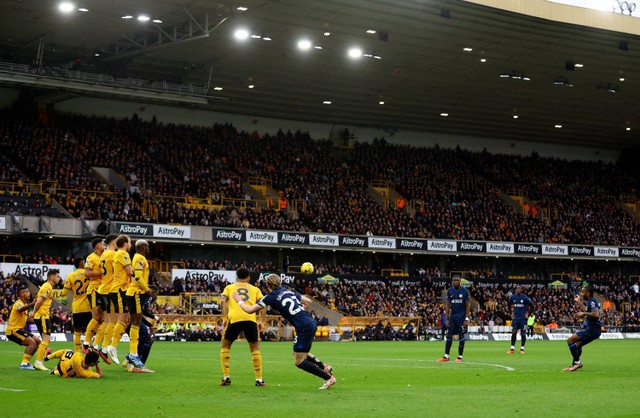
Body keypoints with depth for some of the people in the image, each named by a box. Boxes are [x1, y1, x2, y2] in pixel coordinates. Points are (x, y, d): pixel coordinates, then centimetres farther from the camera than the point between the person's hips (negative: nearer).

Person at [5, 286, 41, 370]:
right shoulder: (18, 303, -16)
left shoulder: (25, 304, 14)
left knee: (37, 341, 10)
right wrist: (32, 304, -55)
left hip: (19, 329, 10)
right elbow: (20, 309, -43)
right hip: (12, 331, -10)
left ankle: (26, 361, 13)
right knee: (32, 342, -22)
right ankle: (24, 363, -23)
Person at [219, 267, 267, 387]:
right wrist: (262, 321, 10)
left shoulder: (229, 287, 23)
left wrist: (224, 318, 3)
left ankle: (226, 377, 10)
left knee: (225, 346, 18)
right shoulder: (255, 289, 24)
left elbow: (223, 301, 5)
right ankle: (259, 379, 7)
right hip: (250, 319, 0)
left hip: (234, 319, 0)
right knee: (255, 348, 14)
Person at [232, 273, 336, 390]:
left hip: (304, 328, -8)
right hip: (311, 323, 8)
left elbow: (250, 310, 3)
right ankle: (324, 367, 22)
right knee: (300, 353, 27)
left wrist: (239, 300, 19)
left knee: (298, 362, 1)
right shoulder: (288, 291, 17)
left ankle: (328, 378, 1)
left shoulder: (271, 297, -2)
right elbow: (308, 301, 22)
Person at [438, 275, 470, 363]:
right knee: (449, 335, 1)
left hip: (461, 316, -3)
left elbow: (468, 305, -4)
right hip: (452, 315, 3)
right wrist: (447, 318, 2)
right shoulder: (449, 291, 4)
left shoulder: (464, 291, -4)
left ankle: (460, 357, 5)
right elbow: (448, 305, 7)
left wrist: (466, 318, -11)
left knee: (461, 336, 0)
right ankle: (446, 356, 5)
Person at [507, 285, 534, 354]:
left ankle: (522, 348, 9)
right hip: (515, 318, 3)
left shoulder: (525, 297, -8)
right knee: (513, 332, -2)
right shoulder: (513, 297, 2)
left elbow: (531, 305, 0)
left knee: (523, 333, 1)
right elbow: (509, 305, 20)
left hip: (523, 318, -3)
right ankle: (512, 348, 1)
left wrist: (528, 313, -3)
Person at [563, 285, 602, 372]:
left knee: (570, 340, -12)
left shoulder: (592, 302, -16)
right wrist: (579, 301, 37)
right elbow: (586, 311, 36)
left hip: (592, 329, -10)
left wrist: (583, 313, -25)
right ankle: (574, 364, 31)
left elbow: (596, 314, -32)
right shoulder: (591, 302, 15)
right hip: (592, 329, 10)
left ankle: (577, 362, -9)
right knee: (578, 344, 24)